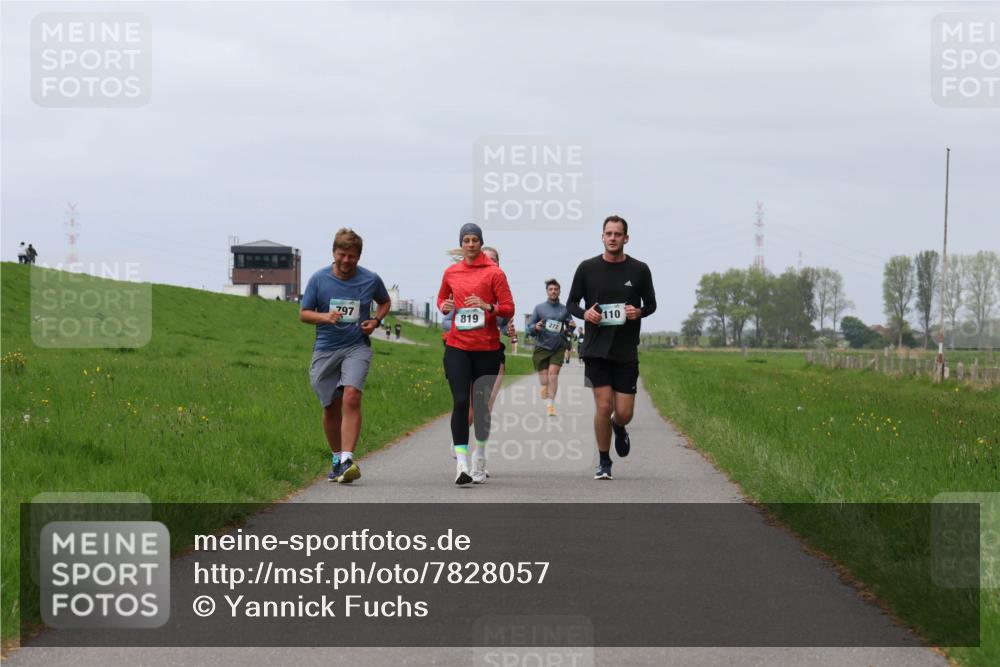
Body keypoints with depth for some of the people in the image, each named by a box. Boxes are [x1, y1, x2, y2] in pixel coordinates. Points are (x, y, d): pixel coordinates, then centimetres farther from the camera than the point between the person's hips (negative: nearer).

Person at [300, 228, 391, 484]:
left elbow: (385, 302, 21)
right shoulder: (319, 279, -1)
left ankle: (347, 460, -27)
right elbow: (303, 313, 4)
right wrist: (324, 316, -16)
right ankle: (337, 459, 25)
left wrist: (376, 321, 1)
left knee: (351, 398, -22)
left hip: (357, 347, -1)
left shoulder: (371, 280, 1)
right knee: (331, 407, 7)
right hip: (325, 350, 2)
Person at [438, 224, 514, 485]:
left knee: (482, 405, 8)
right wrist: (444, 306, 2)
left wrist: (488, 307, -21)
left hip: (487, 348, -1)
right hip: (457, 347, 1)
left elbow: (509, 308, -3)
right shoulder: (451, 272, 9)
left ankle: (480, 457, 29)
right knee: (460, 402, -13)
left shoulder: (494, 272, -1)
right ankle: (461, 462, -19)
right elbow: (441, 299, 25)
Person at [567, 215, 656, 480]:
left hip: (626, 351, 1)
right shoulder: (587, 268, 2)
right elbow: (571, 303, 10)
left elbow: (651, 304, 12)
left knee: (624, 413, -2)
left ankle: (618, 428, 36)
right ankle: (604, 462, 10)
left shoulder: (639, 270, 3)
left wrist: (639, 312, -11)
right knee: (603, 407, -8)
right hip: (596, 349, -1)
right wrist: (584, 313, -12)